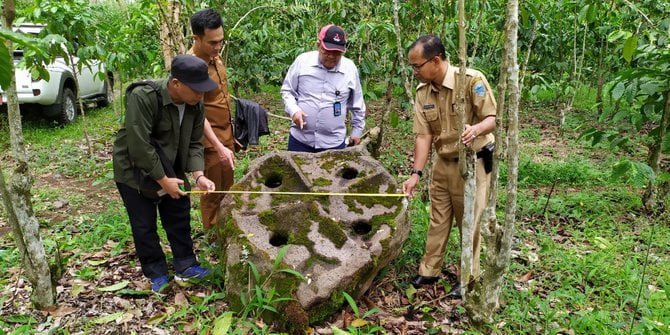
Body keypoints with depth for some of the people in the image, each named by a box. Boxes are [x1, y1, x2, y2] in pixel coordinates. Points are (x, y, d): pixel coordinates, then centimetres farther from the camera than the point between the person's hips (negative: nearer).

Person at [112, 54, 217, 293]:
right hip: (135, 170, -5)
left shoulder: (195, 104, -12)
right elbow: (139, 147, -32)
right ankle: (156, 274, 21)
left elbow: (193, 143, -6)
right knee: (144, 225, 4)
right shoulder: (142, 97, -31)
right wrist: (162, 181, -26)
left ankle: (185, 267, 24)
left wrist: (198, 175, -21)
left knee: (180, 218, 9)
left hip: (170, 169, 6)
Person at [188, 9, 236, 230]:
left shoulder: (213, 55, 3)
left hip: (226, 132, 9)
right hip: (210, 140, -9)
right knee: (213, 192, 5)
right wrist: (219, 147, -34)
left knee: (227, 186, 20)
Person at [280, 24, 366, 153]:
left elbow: (357, 105, 9)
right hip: (300, 139, 0)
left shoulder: (350, 69, -3)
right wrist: (293, 110, -14)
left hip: (333, 143, 1)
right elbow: (287, 90, 4)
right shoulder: (302, 61, -6)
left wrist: (357, 130, 13)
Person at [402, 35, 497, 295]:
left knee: (469, 222, 5)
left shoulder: (472, 80, -20)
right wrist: (416, 173, -12)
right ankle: (429, 271, 27)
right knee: (437, 220, 13)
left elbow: (493, 118, -18)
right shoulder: (422, 92, -4)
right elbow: (423, 135, -6)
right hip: (442, 163, 5)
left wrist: (477, 129, -41)